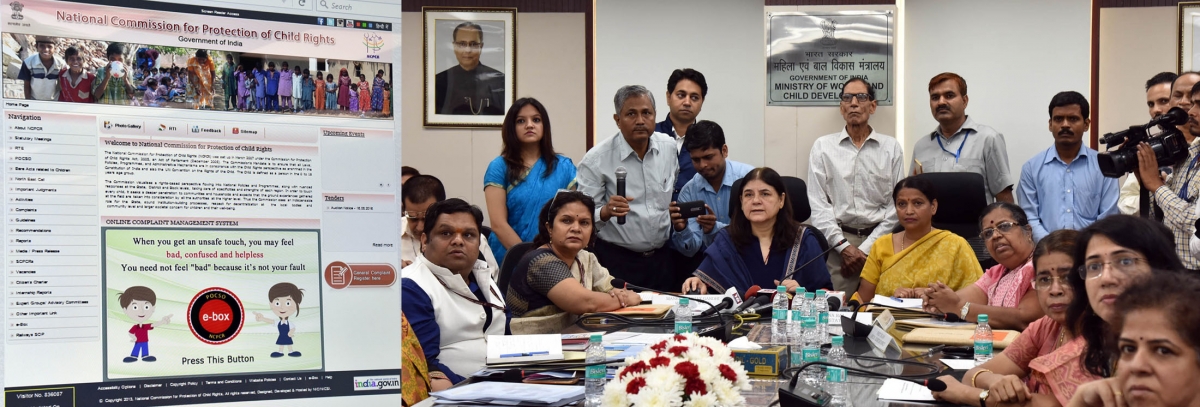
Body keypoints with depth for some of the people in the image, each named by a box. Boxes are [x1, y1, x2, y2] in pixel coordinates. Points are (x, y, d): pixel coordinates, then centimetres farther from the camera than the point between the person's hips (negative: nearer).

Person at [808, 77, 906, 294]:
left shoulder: (891, 147, 7)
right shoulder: (823, 146, 7)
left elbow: (896, 205, 3)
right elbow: (818, 204, 1)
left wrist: (865, 249, -5)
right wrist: (844, 247, -8)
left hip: (878, 239, 0)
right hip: (836, 243, 0)